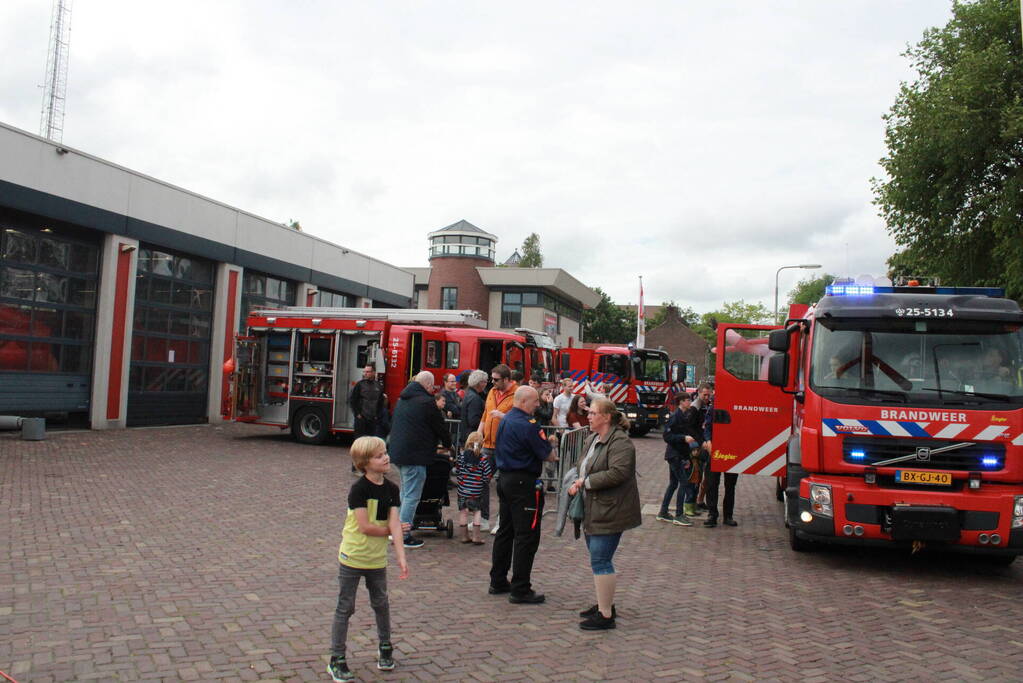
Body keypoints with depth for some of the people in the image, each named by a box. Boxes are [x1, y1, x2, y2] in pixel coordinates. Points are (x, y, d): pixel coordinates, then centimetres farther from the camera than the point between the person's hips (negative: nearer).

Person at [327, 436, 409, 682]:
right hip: (352, 558, -5)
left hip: (377, 558, 5)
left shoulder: (391, 489, -1)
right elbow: (365, 527, -23)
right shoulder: (359, 489, -18)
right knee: (345, 607, 3)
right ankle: (337, 660, 14)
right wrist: (390, 530, -8)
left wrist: (401, 557, -15)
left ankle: (385, 648, 36)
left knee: (381, 604, 16)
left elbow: (394, 523, -8)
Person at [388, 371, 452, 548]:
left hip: (398, 452, 10)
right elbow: (440, 427, -7)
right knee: (412, 496, -3)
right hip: (415, 455, -10)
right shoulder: (426, 402, -14)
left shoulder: (403, 399, 14)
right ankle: (404, 536, 0)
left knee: (405, 492, 21)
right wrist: (447, 444, 13)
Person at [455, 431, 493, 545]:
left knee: (463, 511, 11)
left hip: (462, 489, 2)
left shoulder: (461, 456, -5)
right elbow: (487, 475, -8)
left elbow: (457, 469, 3)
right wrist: (486, 484, 11)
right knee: (477, 511, 10)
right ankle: (476, 537, 8)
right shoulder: (483, 459, -10)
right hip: (476, 491, -2)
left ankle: (464, 536, 17)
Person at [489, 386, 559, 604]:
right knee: (527, 536, -3)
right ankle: (520, 590, 1)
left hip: (504, 478, 10)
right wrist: (552, 444, 6)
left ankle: (498, 582, 24)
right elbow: (548, 455, -15)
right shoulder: (526, 424, -18)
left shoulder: (505, 420, 12)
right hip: (524, 483, -10)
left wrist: (545, 441, 9)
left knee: (505, 532, 16)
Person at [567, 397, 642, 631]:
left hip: (609, 513, -10)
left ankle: (606, 616, 1)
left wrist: (586, 482, -19)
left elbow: (618, 473, -27)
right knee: (598, 560, 18)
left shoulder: (620, 442, -16)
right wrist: (577, 482, 2)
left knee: (600, 561, -7)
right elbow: (584, 468, 24)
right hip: (593, 511, 10)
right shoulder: (592, 440, 14)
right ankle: (605, 604, 32)